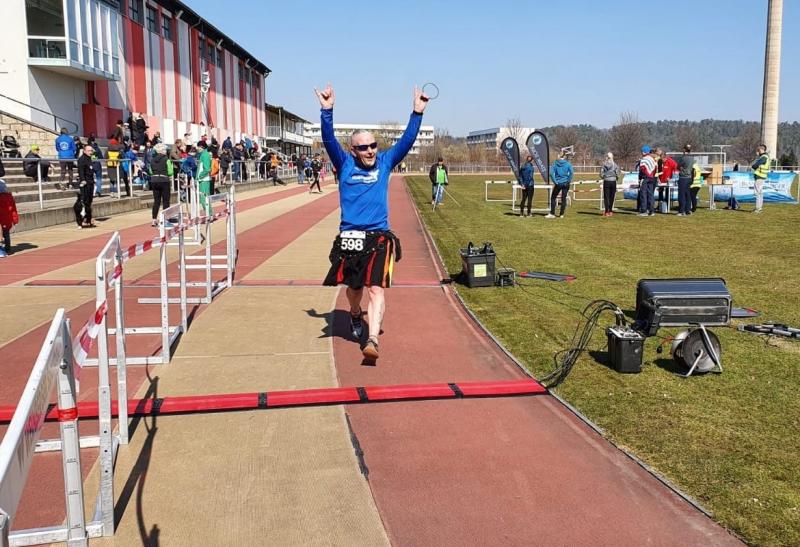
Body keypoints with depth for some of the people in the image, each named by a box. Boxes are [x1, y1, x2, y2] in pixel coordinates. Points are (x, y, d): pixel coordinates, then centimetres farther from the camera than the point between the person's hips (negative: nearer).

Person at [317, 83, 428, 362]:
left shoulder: (385, 162, 6)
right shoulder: (345, 164, 4)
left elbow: (407, 140, -1)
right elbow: (329, 140, -9)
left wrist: (417, 113, -12)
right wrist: (327, 111, -21)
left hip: (379, 237, -1)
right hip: (349, 237, 1)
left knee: (376, 289, -14)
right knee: (354, 287, 18)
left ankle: (372, 341, -22)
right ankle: (355, 316, 50)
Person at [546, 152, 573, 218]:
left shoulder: (555, 164, -2)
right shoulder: (568, 164, -3)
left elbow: (551, 173, -12)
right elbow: (571, 172, -14)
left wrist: (555, 181, -5)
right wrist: (568, 181, -5)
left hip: (558, 183, -1)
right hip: (565, 183, 1)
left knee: (553, 198, 9)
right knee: (563, 199, 9)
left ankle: (552, 214, 4)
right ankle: (561, 214, 10)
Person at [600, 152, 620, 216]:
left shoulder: (603, 164, -5)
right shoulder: (615, 165, -6)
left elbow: (601, 174, -4)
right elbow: (617, 174, -4)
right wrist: (616, 178, 17)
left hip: (606, 182, 0)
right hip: (613, 182, 0)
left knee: (606, 197, 4)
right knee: (612, 197, 10)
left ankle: (606, 212, 0)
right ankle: (610, 211, 14)